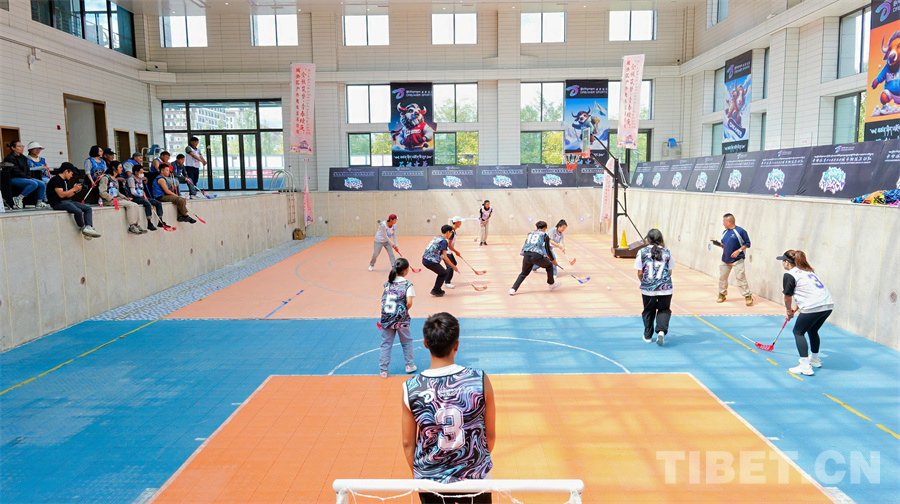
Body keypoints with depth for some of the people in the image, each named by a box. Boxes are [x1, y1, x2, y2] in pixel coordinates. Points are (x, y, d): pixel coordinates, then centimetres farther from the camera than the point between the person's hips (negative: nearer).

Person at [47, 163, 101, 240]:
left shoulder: (65, 181, 19)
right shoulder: (56, 179, -9)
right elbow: (61, 194, -17)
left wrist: (75, 191, 7)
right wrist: (74, 189, -11)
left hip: (67, 201, 10)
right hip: (58, 204, -10)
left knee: (88, 208, -3)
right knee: (78, 211, -32)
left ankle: (88, 227, -23)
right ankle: (83, 229, -11)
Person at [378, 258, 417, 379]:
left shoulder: (388, 283, 5)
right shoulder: (407, 284, -8)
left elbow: (383, 300, 5)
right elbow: (409, 303, -16)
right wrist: (405, 310, 4)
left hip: (386, 317, 3)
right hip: (401, 319, -3)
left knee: (386, 344, 8)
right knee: (406, 342, 17)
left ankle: (383, 370, 10)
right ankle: (409, 365, 26)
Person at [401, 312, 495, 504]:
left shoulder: (411, 388, -15)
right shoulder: (480, 380, -17)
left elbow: (407, 443, -5)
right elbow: (491, 434, -5)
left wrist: (417, 474, 12)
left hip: (430, 480, 1)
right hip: (476, 478, 0)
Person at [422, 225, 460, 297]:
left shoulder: (436, 238, 16)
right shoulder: (444, 241, -10)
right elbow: (445, 257, -13)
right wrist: (453, 266, -6)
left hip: (425, 259, 8)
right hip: (431, 261, -8)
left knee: (441, 273, 23)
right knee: (444, 273, 9)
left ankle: (437, 289, 27)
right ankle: (435, 290, 7)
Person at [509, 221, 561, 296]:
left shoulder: (530, 233, 26)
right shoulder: (545, 235, 13)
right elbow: (547, 250, 9)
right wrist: (552, 260, 25)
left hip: (526, 255, 4)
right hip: (537, 256, -4)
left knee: (524, 273, 21)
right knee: (549, 265, 24)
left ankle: (513, 289, 5)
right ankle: (552, 284, 36)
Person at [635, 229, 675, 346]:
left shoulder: (642, 252, -2)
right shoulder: (667, 252, 2)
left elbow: (640, 273, -1)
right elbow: (670, 272, 7)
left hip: (648, 288, 0)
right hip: (665, 288, 0)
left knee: (648, 311, 15)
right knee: (664, 310, 14)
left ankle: (648, 336, 25)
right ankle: (662, 331, -9)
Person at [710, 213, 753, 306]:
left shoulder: (740, 231, -11)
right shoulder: (725, 232, 9)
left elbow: (747, 244, -8)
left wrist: (738, 251, -18)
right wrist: (716, 242, -2)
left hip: (737, 260, -7)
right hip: (725, 259, 7)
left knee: (740, 277, -10)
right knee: (722, 277, 11)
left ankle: (748, 296, -1)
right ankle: (722, 294, 26)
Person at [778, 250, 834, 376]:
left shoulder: (789, 275, -2)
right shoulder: (808, 270, 23)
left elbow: (788, 297, 4)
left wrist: (789, 311, 21)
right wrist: (796, 307, 35)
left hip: (813, 307, -8)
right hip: (828, 304, 8)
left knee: (798, 332, 5)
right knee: (812, 330, 27)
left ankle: (805, 366, -2)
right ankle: (815, 359, 41)